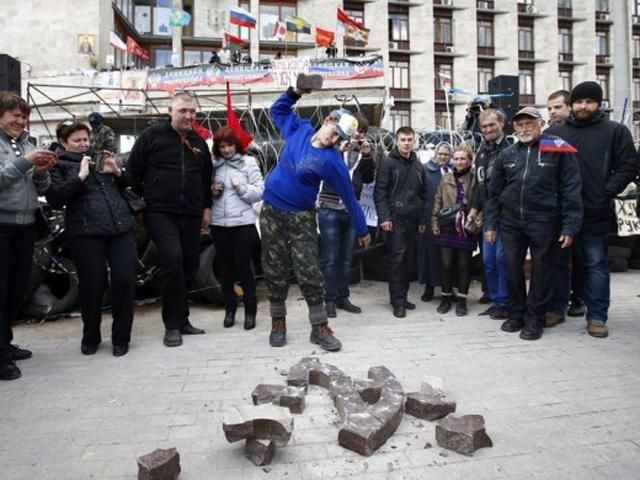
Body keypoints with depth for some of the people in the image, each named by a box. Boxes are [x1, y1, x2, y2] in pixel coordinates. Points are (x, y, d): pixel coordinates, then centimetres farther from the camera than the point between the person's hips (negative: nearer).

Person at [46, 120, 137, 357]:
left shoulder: (100, 157, 20)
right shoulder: (58, 165, 7)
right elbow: (54, 199, -8)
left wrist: (116, 171, 5)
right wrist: (80, 176, -14)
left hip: (121, 227, 4)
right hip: (85, 232, -3)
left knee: (125, 280, -4)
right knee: (93, 285, -2)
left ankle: (121, 337, 11)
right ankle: (90, 338, 22)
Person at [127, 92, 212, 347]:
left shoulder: (199, 142, 16)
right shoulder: (152, 135, 1)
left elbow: (206, 178, 22)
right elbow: (133, 171, 2)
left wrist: (207, 207, 17)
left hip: (191, 214, 5)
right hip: (159, 211, -5)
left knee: (189, 264, 5)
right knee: (172, 257, -22)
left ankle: (182, 319, 19)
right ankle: (173, 324, -10)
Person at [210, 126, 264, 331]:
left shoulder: (249, 162, 1)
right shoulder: (214, 164, 8)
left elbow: (260, 192, -2)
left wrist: (242, 188, -17)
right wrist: (211, 192, -4)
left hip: (243, 223, -3)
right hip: (219, 223, 3)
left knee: (243, 267, 0)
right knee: (225, 267, 10)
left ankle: (250, 311, 11)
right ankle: (230, 309, 22)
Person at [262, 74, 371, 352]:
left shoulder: (332, 161, -15)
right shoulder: (299, 130, -1)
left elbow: (349, 197, -8)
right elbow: (278, 110, 18)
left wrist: (362, 230, -2)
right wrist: (296, 92, 1)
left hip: (302, 217, -3)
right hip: (272, 211, 4)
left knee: (309, 272, -4)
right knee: (275, 271, 8)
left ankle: (319, 328, 6)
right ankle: (278, 322, 21)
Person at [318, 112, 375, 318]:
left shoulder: (363, 152, 12)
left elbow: (369, 179, 8)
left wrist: (367, 156, -5)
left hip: (351, 211, 4)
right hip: (330, 210, -4)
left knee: (346, 259, 10)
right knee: (329, 259, -1)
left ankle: (342, 297, 21)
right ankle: (330, 300, 9)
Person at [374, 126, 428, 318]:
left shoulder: (418, 166, 15)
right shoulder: (387, 163, -2)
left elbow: (423, 194, 18)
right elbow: (380, 192, -8)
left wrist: (423, 219, 13)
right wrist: (384, 216, -16)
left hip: (412, 219, 5)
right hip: (395, 218, -5)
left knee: (406, 259, 9)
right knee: (396, 258, -6)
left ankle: (403, 296, 19)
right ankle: (398, 301, 0)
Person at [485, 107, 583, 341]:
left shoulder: (559, 150, -4)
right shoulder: (507, 155, 9)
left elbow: (571, 190, -7)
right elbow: (494, 192, 12)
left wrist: (570, 226, -12)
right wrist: (491, 223, 8)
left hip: (544, 222, -4)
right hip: (510, 222, 4)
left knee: (541, 271, 5)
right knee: (512, 269, 9)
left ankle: (534, 319, 18)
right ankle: (516, 314, 25)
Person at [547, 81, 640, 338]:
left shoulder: (615, 131, 4)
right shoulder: (554, 132, 7)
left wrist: (606, 193, -9)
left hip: (595, 212, -1)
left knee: (596, 264, 4)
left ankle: (597, 316, 12)